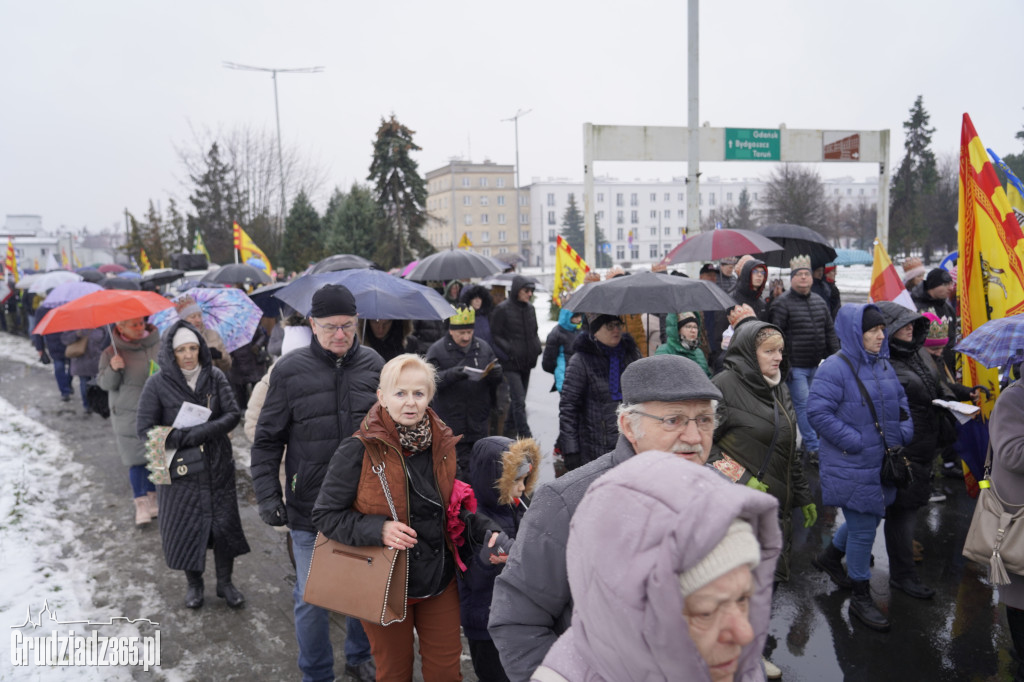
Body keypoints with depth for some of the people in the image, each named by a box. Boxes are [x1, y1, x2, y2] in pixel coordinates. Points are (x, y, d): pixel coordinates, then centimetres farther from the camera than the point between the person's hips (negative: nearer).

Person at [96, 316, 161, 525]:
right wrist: (112, 369, -20)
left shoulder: (157, 344, 1)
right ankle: (141, 504, 12)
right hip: (129, 416, -2)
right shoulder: (111, 353, -4)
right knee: (136, 460, -1)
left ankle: (153, 496, 27)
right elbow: (104, 383, -1)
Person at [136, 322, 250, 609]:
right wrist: (186, 438, -20)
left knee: (224, 523, 6)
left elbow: (233, 414, -7)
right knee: (185, 525, 8)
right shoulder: (158, 384, -7)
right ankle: (194, 584, 31)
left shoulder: (215, 376, -3)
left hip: (218, 466, 1)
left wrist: (203, 432, -22)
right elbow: (144, 428, -9)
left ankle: (225, 583, 26)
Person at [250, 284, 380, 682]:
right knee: (311, 599, 9)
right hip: (311, 508, -2)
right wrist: (267, 496, -7)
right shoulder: (290, 370, -6)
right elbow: (267, 441, -1)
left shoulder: (373, 364, 1)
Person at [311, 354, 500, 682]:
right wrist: (378, 529, -27)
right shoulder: (358, 451, -18)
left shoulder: (442, 444, -3)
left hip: (440, 580, 4)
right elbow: (324, 514, -12)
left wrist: (486, 531, -9)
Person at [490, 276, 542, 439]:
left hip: (526, 362, 7)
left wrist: (537, 346, 6)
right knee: (519, 401, -12)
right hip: (511, 364, -7)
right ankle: (526, 438, -11)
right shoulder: (503, 309, -9)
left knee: (518, 399, 15)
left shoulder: (530, 308, 11)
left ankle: (509, 432, 30)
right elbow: (495, 335, -8)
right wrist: (509, 349, -18)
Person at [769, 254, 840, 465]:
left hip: (817, 366, 7)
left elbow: (830, 331, 20)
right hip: (795, 367, -7)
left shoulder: (819, 302, 13)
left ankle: (808, 441, 28)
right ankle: (814, 448, -1)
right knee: (803, 405, -6)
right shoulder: (782, 304, -8)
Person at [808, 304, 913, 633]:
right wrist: (855, 442, -21)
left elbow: (901, 402, 20)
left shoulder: (884, 365, 8)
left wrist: (903, 433, 4)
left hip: (882, 463, 8)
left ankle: (831, 556, 48)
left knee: (868, 517, 22)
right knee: (863, 528, 1)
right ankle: (861, 598, 20)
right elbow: (817, 411, -22)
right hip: (851, 467, -8)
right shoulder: (835, 368, -18)